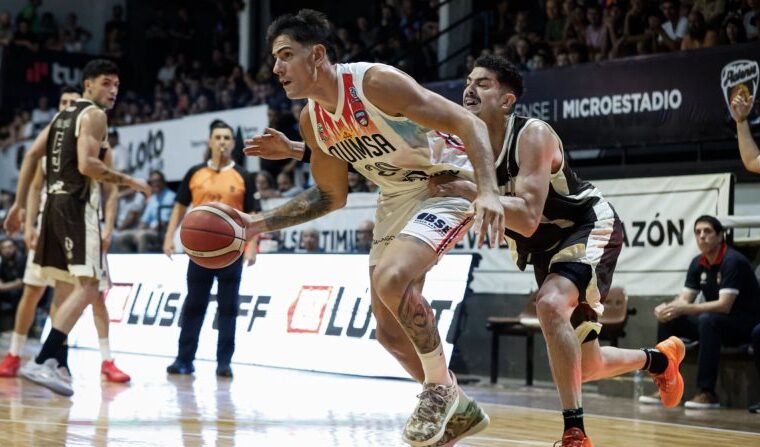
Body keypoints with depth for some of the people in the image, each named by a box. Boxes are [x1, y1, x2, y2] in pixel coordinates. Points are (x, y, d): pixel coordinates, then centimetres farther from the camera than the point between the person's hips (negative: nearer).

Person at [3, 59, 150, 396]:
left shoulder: (63, 116, 21)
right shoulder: (94, 115, -6)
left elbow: (32, 155, 16)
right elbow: (86, 164, -19)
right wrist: (129, 181, -11)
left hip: (55, 203, 10)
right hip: (77, 205, -10)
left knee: (68, 289, 17)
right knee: (88, 287, -15)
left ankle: (48, 361, 17)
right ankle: (41, 362, -25)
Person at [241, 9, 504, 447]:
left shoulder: (376, 82, -25)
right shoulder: (312, 119, -2)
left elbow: (468, 123, -26)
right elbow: (330, 195, 12)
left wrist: (489, 191, -40)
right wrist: (260, 223, 3)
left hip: (447, 184, -8)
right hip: (397, 196, 8)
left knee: (391, 278, -31)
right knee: (391, 331, 6)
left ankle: (440, 386, -8)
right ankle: (460, 410, 27)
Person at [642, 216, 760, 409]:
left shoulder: (732, 261, -20)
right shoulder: (698, 263, 3)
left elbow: (724, 305, -28)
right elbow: (684, 299, 3)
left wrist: (683, 309, -34)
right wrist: (667, 308, -20)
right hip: (716, 322, 8)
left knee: (708, 320, -36)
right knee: (667, 321, -6)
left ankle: (707, 393, -33)